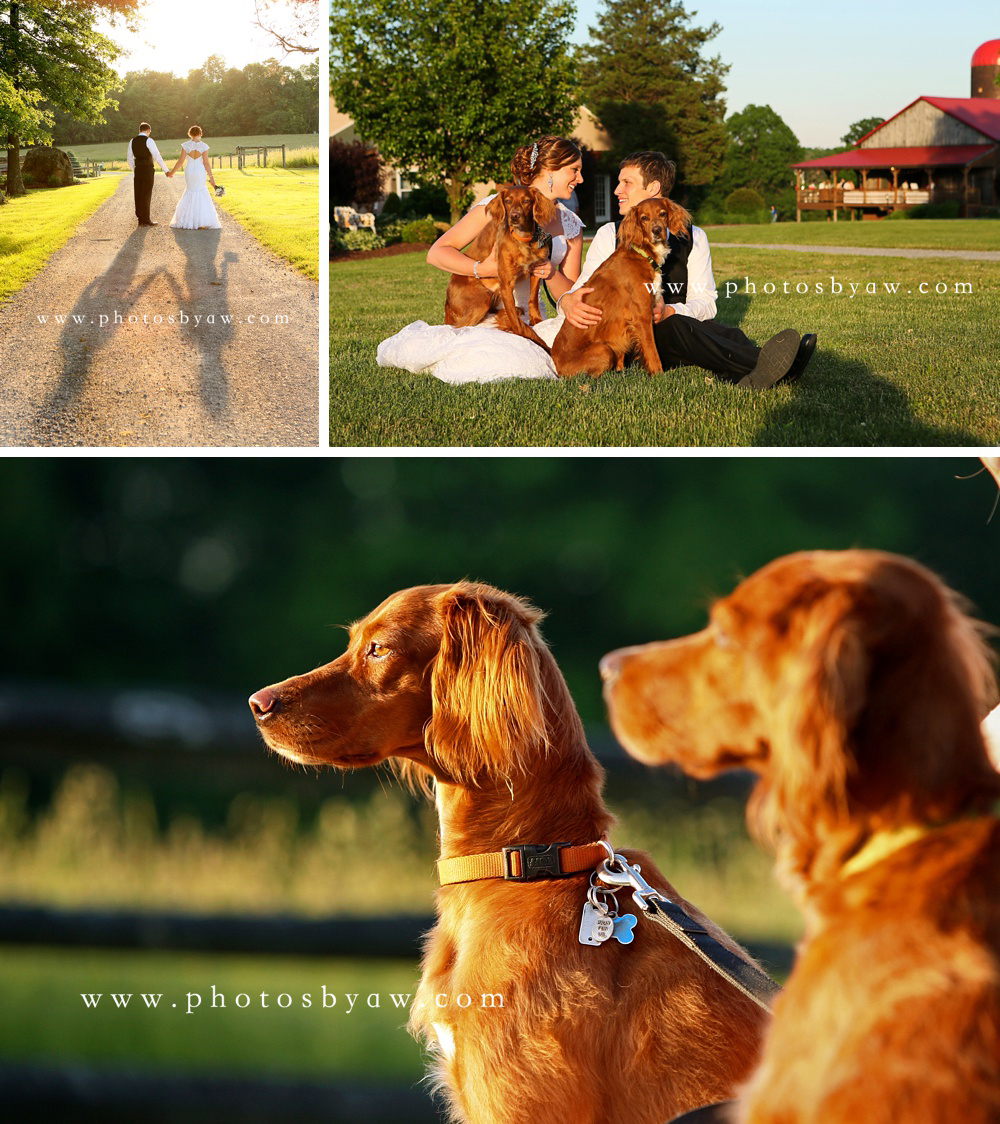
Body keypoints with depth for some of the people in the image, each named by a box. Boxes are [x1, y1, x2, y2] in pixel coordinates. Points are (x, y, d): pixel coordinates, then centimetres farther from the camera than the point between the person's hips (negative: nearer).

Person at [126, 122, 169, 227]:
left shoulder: (132, 141, 8)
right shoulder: (148, 141, -10)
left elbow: (129, 158, 14)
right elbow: (157, 156, -12)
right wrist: (166, 170, -7)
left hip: (137, 170, 6)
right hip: (148, 169, -5)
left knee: (138, 195, 8)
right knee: (146, 195, -3)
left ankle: (140, 219, 11)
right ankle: (146, 220, -2)